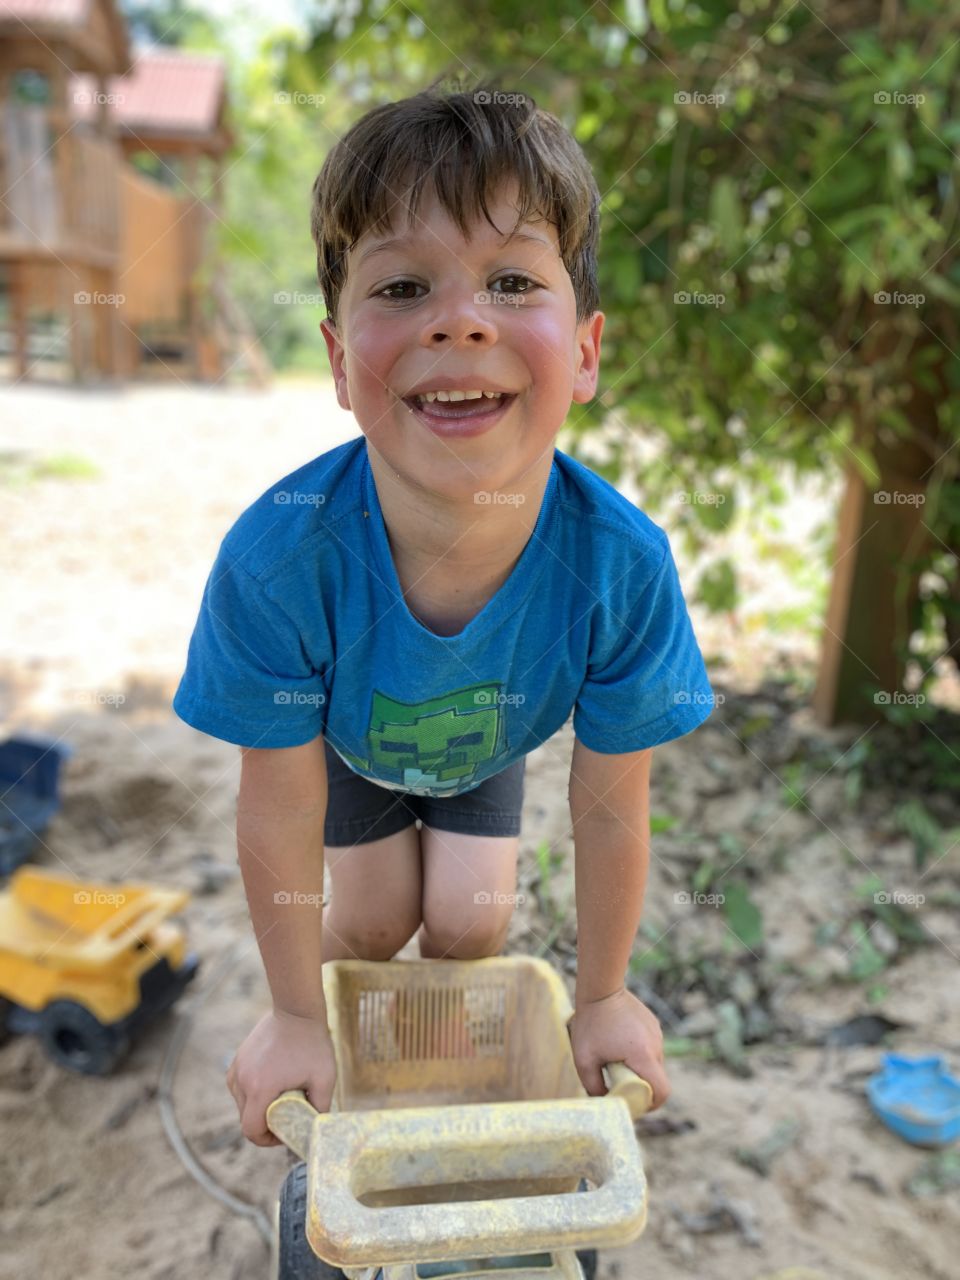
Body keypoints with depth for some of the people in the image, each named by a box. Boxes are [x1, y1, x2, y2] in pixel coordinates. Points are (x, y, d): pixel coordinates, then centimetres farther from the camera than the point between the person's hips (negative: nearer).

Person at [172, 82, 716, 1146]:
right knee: (376, 921, 6)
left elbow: (610, 807, -23)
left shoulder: (622, 564, -40)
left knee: (468, 923, 2)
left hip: (490, 745, 1)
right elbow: (281, 815, -26)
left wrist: (601, 997, -7)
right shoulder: (275, 558, -43)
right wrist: (297, 1017, -10)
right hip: (346, 740, -1)